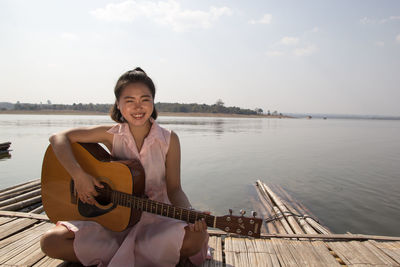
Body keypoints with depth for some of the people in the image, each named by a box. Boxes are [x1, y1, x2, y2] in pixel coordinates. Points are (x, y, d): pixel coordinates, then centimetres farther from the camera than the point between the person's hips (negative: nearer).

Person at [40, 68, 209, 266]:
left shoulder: (169, 140, -8)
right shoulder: (112, 135, -5)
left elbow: (174, 189, -5)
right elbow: (58, 138, -5)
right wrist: (79, 175, -19)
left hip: (154, 219, 0)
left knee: (196, 238, -30)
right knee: (50, 242, -15)